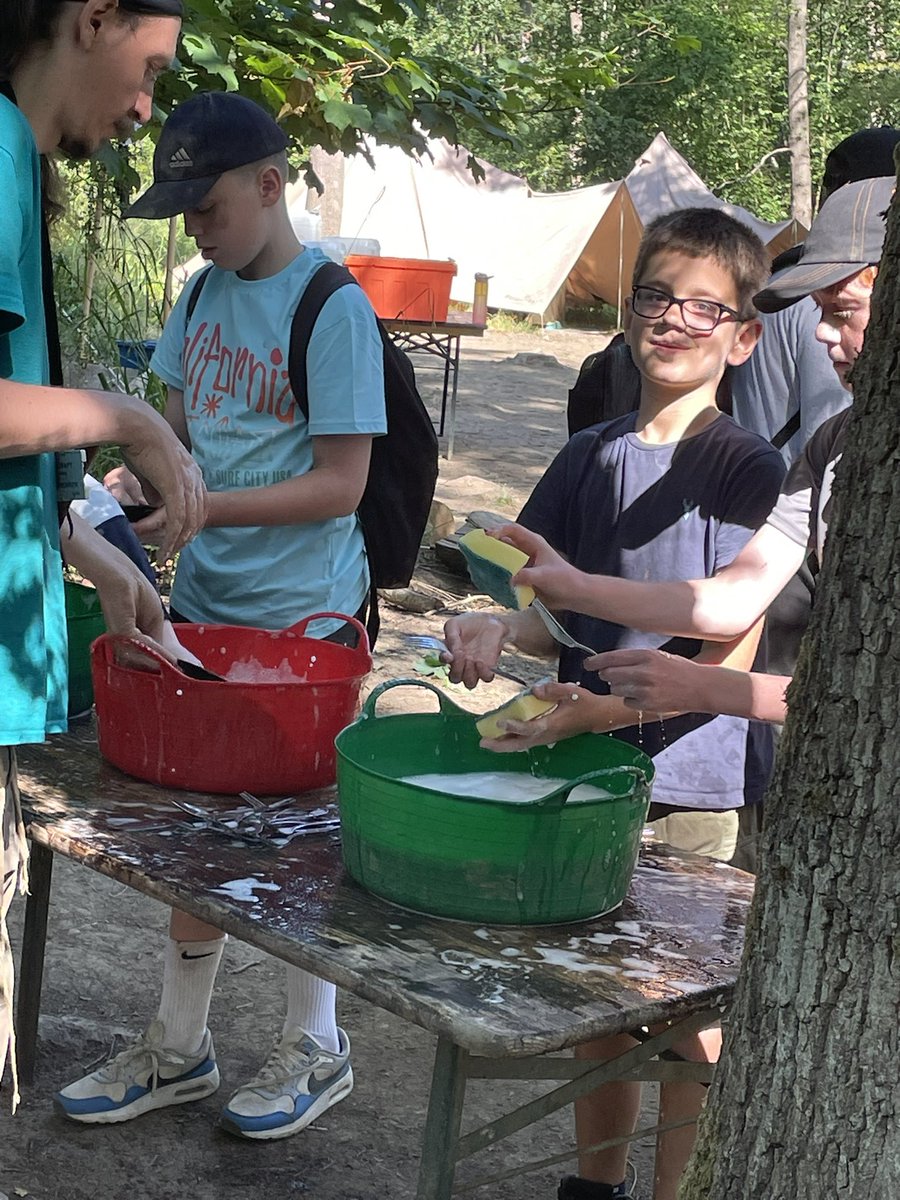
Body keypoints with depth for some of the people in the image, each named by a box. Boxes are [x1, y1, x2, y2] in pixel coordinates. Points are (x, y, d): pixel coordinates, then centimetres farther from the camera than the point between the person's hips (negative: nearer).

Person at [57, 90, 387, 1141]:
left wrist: (205, 507, -23)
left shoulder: (332, 309, -14)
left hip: (299, 612, -6)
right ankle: (178, 1047, 28)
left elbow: (339, 484, -17)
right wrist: (136, 476, -4)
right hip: (204, 596, 7)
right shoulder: (203, 296, 7)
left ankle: (314, 1047, 25)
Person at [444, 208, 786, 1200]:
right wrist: (499, 627, -11)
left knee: (690, 1023, 4)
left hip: (693, 788, -5)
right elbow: (559, 617, 11)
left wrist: (603, 708, -27)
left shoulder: (748, 470, -10)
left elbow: (730, 660, -14)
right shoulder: (590, 457, 6)